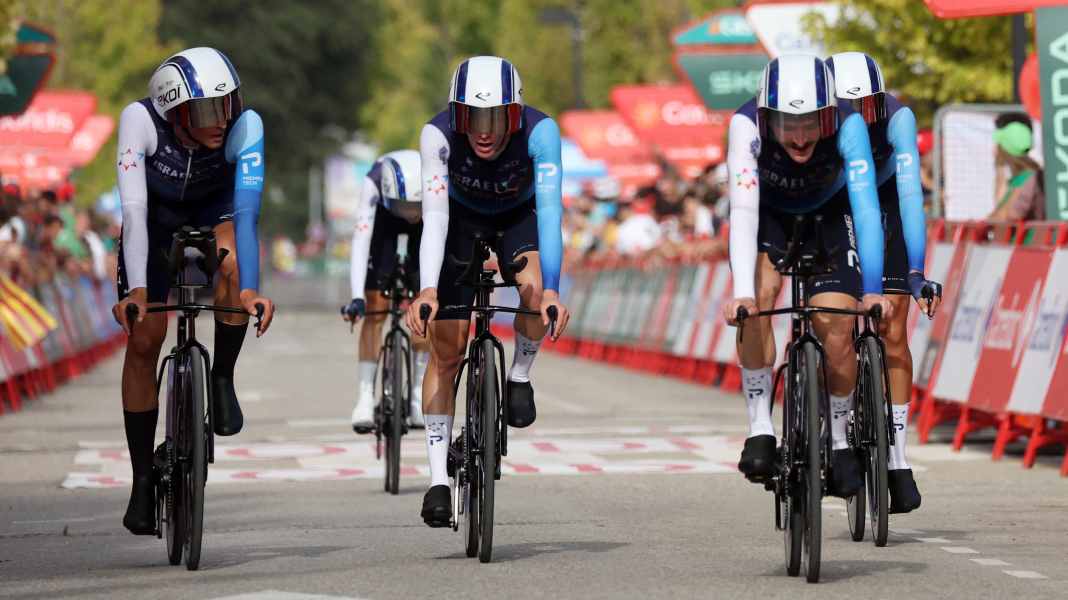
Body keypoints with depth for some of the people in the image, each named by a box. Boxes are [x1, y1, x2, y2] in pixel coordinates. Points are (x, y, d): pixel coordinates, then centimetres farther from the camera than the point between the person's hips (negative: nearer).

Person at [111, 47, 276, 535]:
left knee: (232, 260, -35)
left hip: (214, 212, 0)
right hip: (157, 216, 0)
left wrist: (248, 289, -53)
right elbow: (133, 208, -38)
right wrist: (136, 290, -48)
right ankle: (143, 481, 4)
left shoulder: (245, 125, -33)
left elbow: (247, 208, -41)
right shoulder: (141, 119, -33)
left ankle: (222, 378, -11)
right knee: (143, 339, -8)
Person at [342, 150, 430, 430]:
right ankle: (365, 397, -7)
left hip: (425, 227, 1)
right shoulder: (374, 184, -40)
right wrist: (356, 296, -51)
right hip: (384, 220, -1)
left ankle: (419, 395, 4)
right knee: (374, 310, -10)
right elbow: (360, 240, -43)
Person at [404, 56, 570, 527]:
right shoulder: (438, 135, -33)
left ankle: (520, 376, -3)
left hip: (519, 216, 0)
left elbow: (549, 209, -41)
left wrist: (551, 291, -52)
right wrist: (426, 291, -53)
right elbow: (434, 215, -40)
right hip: (463, 218, 0)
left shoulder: (540, 131, -34)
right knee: (446, 350, -8)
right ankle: (438, 478, -1)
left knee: (535, 289, -32)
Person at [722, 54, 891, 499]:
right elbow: (743, 212, -42)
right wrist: (741, 293, -53)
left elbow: (866, 208, -39)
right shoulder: (746, 126, -35)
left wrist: (873, 291, -49)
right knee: (760, 294, -29)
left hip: (829, 215, 0)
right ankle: (759, 428, -21)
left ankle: (838, 441, 9)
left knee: (837, 329, -15)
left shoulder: (848, 126, -34)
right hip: (768, 215, 0)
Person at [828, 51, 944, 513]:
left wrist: (917, 271, -47)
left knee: (892, 333, -8)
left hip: (884, 202, 0)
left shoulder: (897, 117, -32)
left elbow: (910, 193, -39)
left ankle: (897, 461, -5)